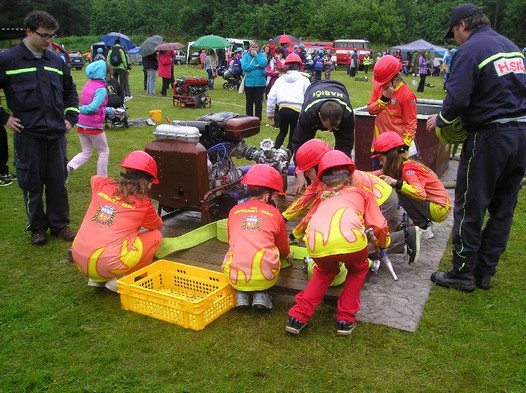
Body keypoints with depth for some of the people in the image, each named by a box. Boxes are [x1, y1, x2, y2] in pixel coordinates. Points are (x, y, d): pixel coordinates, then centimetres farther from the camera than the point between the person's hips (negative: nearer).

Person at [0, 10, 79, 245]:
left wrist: (70, 118, 13)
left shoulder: (57, 61, 10)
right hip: (27, 134, -3)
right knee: (32, 184, 6)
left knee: (58, 181, 8)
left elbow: (70, 92, 22)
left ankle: (60, 224, 22)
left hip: (56, 134, 3)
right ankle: (37, 227, 21)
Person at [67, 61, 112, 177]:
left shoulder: (88, 84, 8)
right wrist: (80, 109, -12)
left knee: (86, 152, 18)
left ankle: (67, 168, -2)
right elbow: (93, 108, -27)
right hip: (94, 126, -7)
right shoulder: (101, 89, -16)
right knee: (104, 151, 13)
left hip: (81, 125, 7)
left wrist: (110, 111, 17)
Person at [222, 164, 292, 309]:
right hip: (266, 277, -1)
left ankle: (242, 294, 9)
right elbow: (284, 249, 21)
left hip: (235, 277, 1)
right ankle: (260, 294, 7)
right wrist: (288, 256, 47)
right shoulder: (274, 214, 7)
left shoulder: (234, 211, 11)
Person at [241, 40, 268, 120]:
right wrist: (256, 66, -13)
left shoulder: (262, 55, 2)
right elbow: (244, 66, -14)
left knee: (259, 102, 6)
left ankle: (258, 119, 14)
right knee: (249, 102, 11)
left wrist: (256, 55, -11)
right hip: (249, 82, 1)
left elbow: (264, 64, -16)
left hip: (260, 82, -1)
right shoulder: (246, 55, 1)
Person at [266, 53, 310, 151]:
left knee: (282, 132, 24)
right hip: (297, 110, -2)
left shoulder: (280, 80, 19)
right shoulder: (304, 80, 13)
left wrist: (270, 113, 21)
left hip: (283, 109, 3)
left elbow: (271, 97, 14)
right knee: (293, 136, 10)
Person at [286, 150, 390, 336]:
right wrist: (382, 244, 43)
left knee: (325, 271, 35)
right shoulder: (361, 192, 31)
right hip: (349, 237, -2)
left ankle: (298, 317, 26)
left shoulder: (323, 198, 36)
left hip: (316, 243, 2)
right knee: (358, 270, 32)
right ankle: (345, 319, 25)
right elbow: (379, 228, 22)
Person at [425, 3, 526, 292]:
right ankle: (485, 271, 23)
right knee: (503, 208, 13)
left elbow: (457, 98, -19)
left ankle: (463, 273, 13)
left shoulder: (469, 50, -11)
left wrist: (439, 119, -1)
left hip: (489, 137, -8)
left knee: (470, 207, 4)